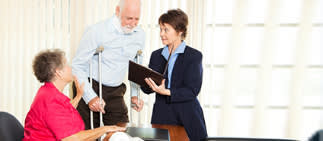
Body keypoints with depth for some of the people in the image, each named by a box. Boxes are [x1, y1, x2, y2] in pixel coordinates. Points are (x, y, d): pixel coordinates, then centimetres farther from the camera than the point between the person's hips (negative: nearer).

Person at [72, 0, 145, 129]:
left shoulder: (140, 35, 3)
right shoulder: (96, 31, -14)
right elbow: (78, 66, -12)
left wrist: (134, 94, 10)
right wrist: (90, 97, -19)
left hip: (115, 92, 4)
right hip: (90, 89, -4)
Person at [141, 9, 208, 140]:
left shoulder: (194, 56, -3)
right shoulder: (156, 55, 12)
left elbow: (192, 91, -12)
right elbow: (147, 89, 11)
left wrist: (166, 92, -24)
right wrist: (145, 81, -12)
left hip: (187, 119, -3)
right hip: (161, 117, 4)